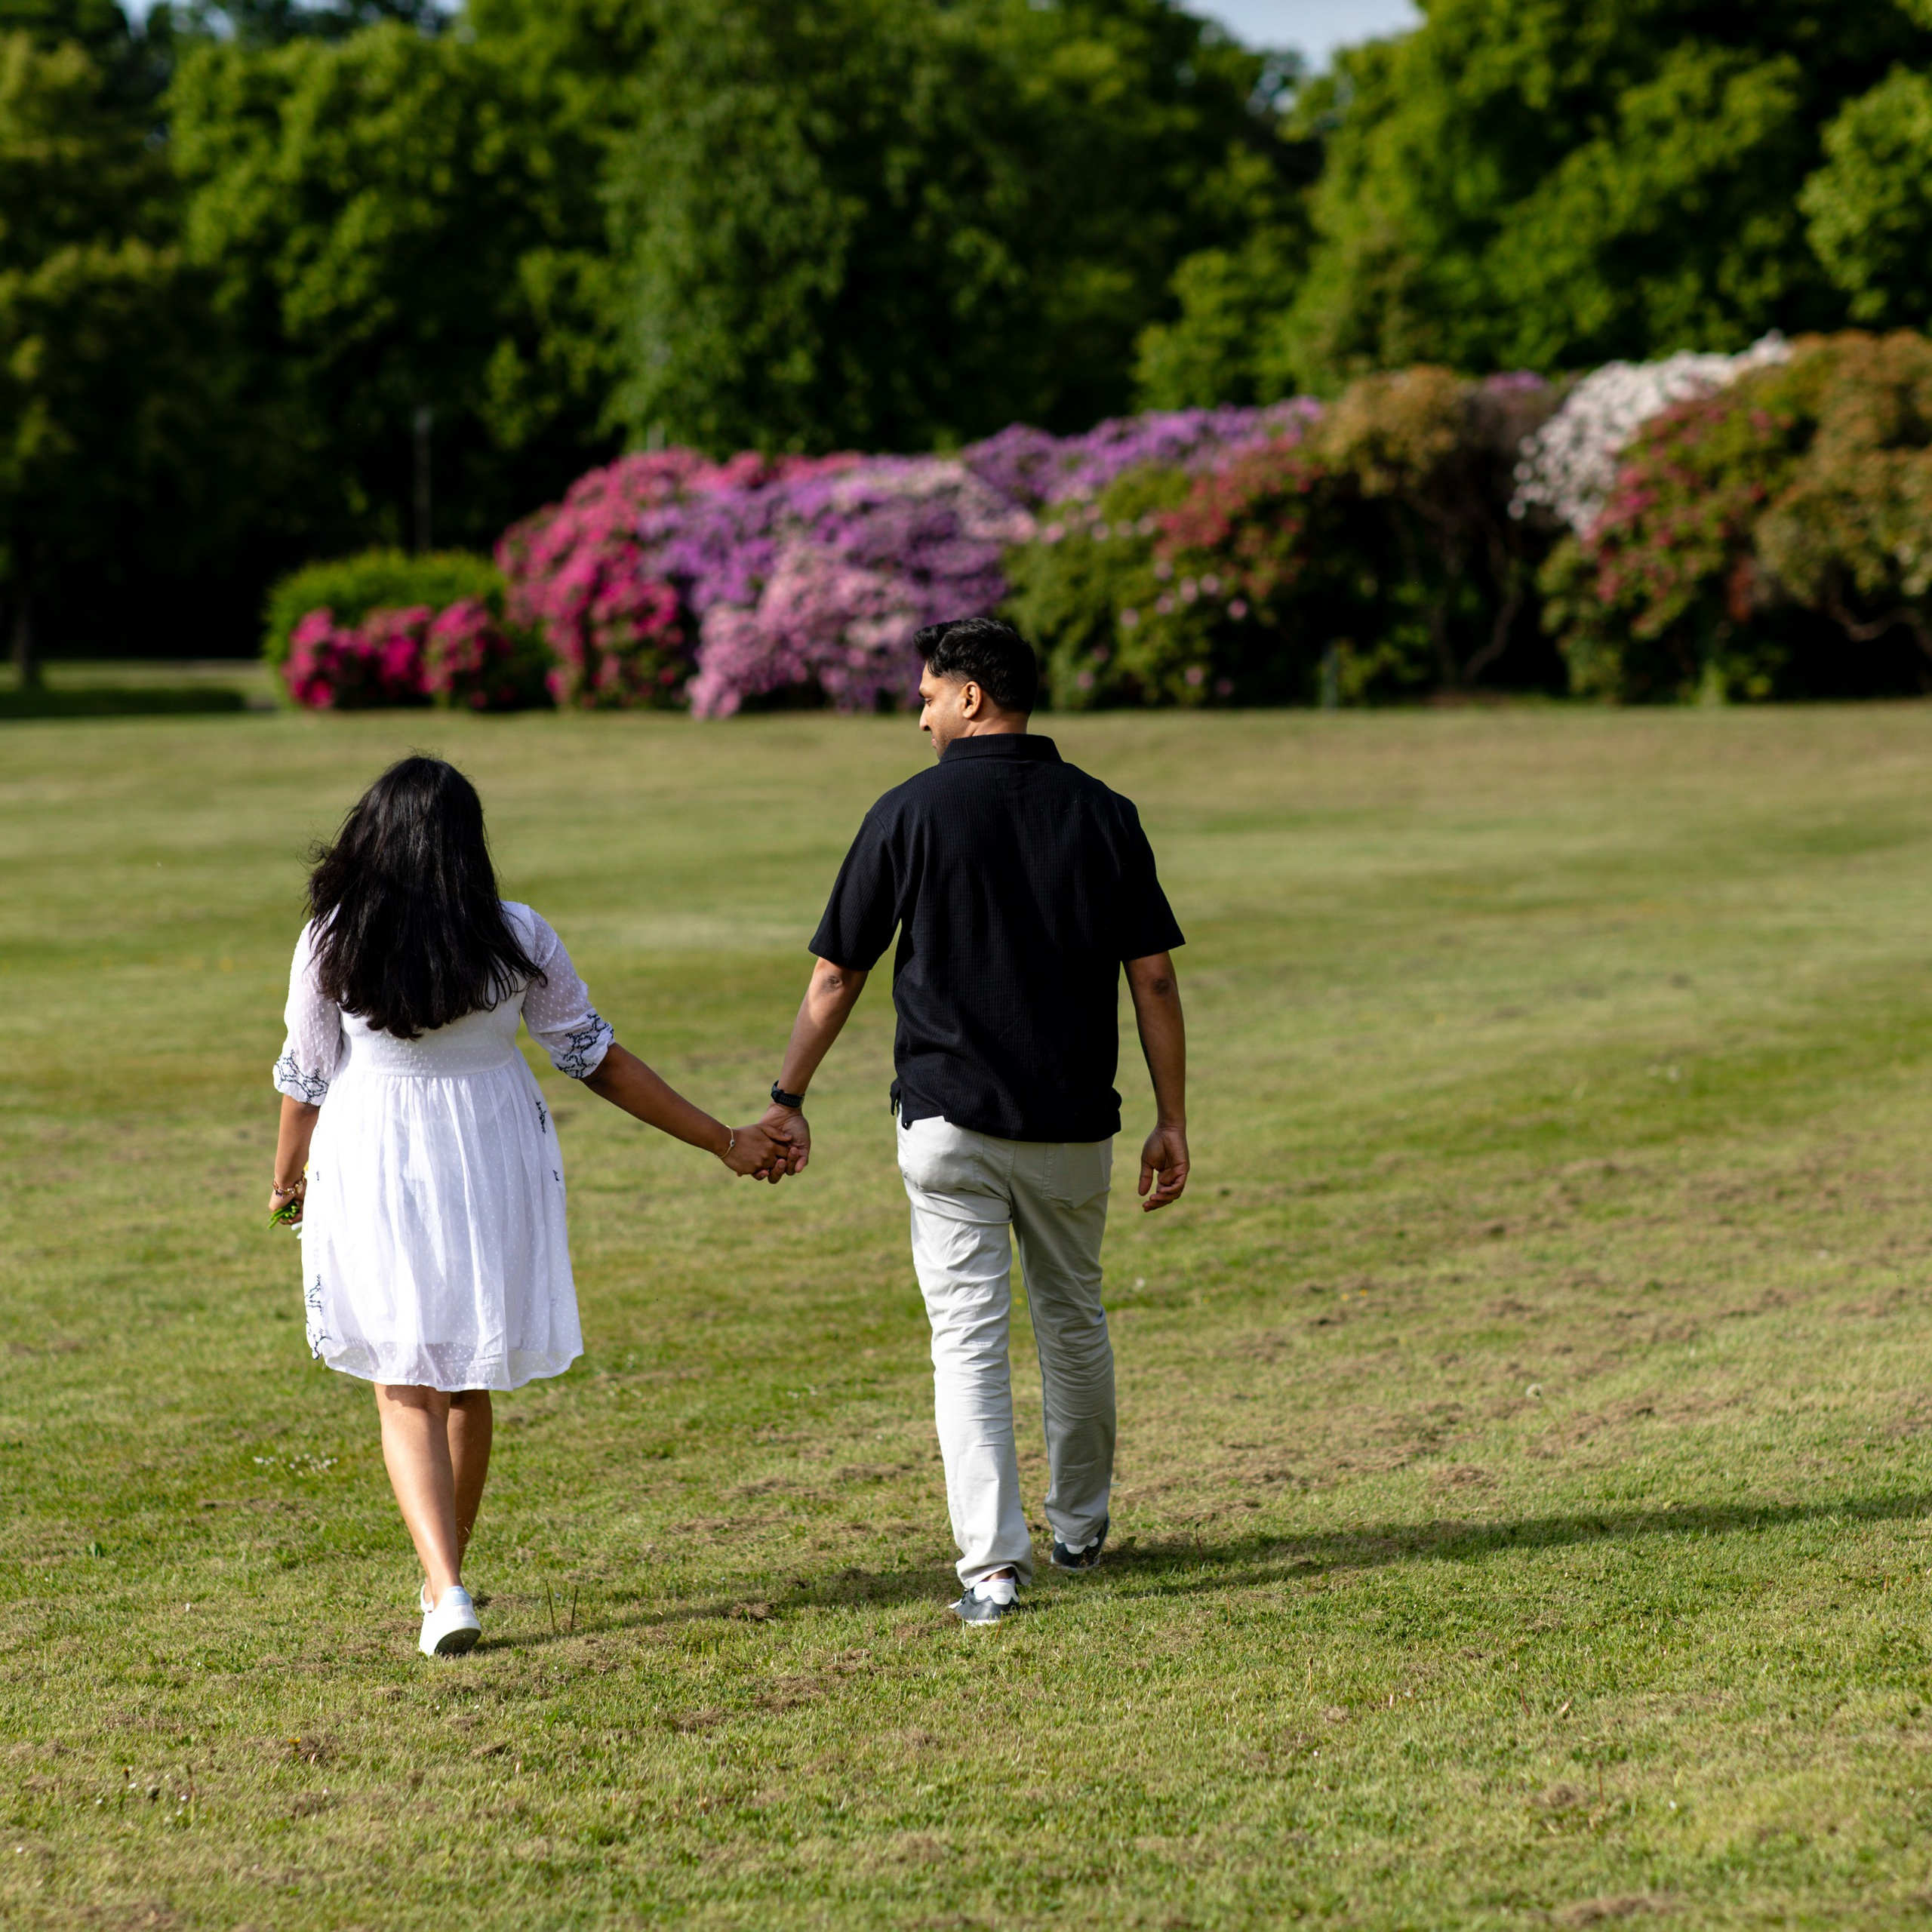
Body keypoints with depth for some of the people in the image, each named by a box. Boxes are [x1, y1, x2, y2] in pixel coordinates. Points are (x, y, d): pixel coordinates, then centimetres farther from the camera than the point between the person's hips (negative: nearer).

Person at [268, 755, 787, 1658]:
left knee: (406, 1391, 4)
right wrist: (725, 1141, 6)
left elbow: (305, 1077, -1)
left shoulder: (330, 942, -11)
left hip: (373, 1173, -2)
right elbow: (599, 1060, -3)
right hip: (493, 1171, 2)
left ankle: (445, 1591, -13)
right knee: (468, 1385, 18)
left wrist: (288, 1179, 18)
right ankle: (444, 1577, 30)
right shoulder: (516, 940, -8)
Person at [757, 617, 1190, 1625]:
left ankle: (991, 1561, -12)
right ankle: (1079, 1527, 34)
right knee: (1073, 1322, 20)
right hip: (1073, 1124, 3)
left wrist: (787, 1100, 9)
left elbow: (836, 976, -1)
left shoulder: (911, 812, -5)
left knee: (968, 1337, -2)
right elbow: (1153, 979, 0)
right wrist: (1171, 1122, 6)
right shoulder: (1103, 814, 2)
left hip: (948, 1118, -3)